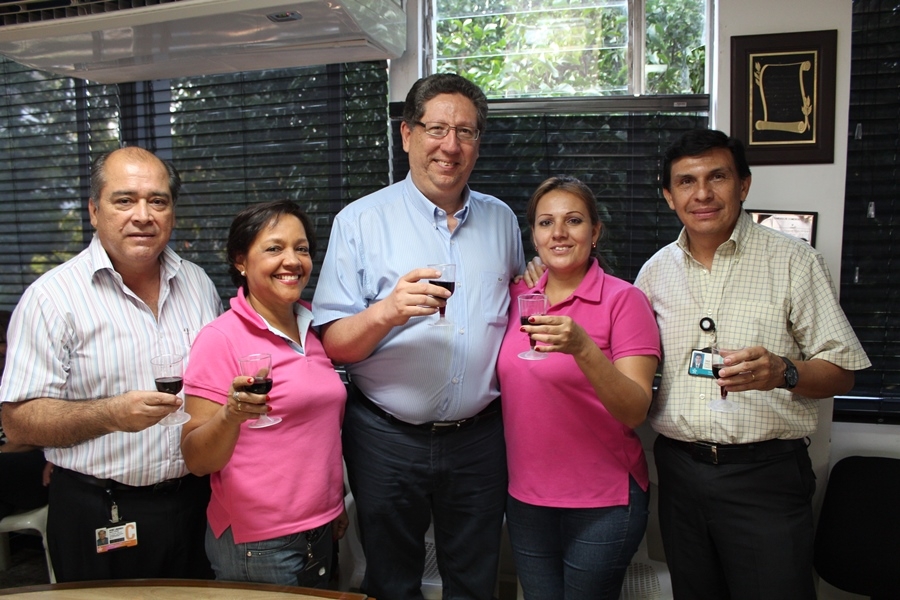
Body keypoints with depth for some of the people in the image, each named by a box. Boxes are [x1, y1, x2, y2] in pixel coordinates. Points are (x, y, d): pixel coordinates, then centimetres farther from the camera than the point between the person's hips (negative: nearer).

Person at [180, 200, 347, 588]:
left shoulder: (313, 330, 3)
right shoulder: (220, 339, -15)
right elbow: (196, 460, -15)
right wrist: (232, 414, -33)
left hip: (320, 531, 6)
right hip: (258, 546, -6)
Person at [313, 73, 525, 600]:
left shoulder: (501, 220, 7)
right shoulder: (361, 221, -5)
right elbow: (332, 346, -9)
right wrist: (388, 311, -28)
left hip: (480, 437, 3)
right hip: (387, 439, -2)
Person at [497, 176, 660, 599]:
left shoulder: (623, 299, -12)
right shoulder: (517, 296, 2)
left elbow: (635, 412, -20)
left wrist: (582, 347, -32)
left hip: (603, 503, -4)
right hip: (525, 498, 4)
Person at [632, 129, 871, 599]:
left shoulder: (793, 260, -4)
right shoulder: (656, 270, 6)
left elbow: (841, 371, -5)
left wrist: (783, 373, -24)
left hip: (766, 474, -3)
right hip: (679, 468, 4)